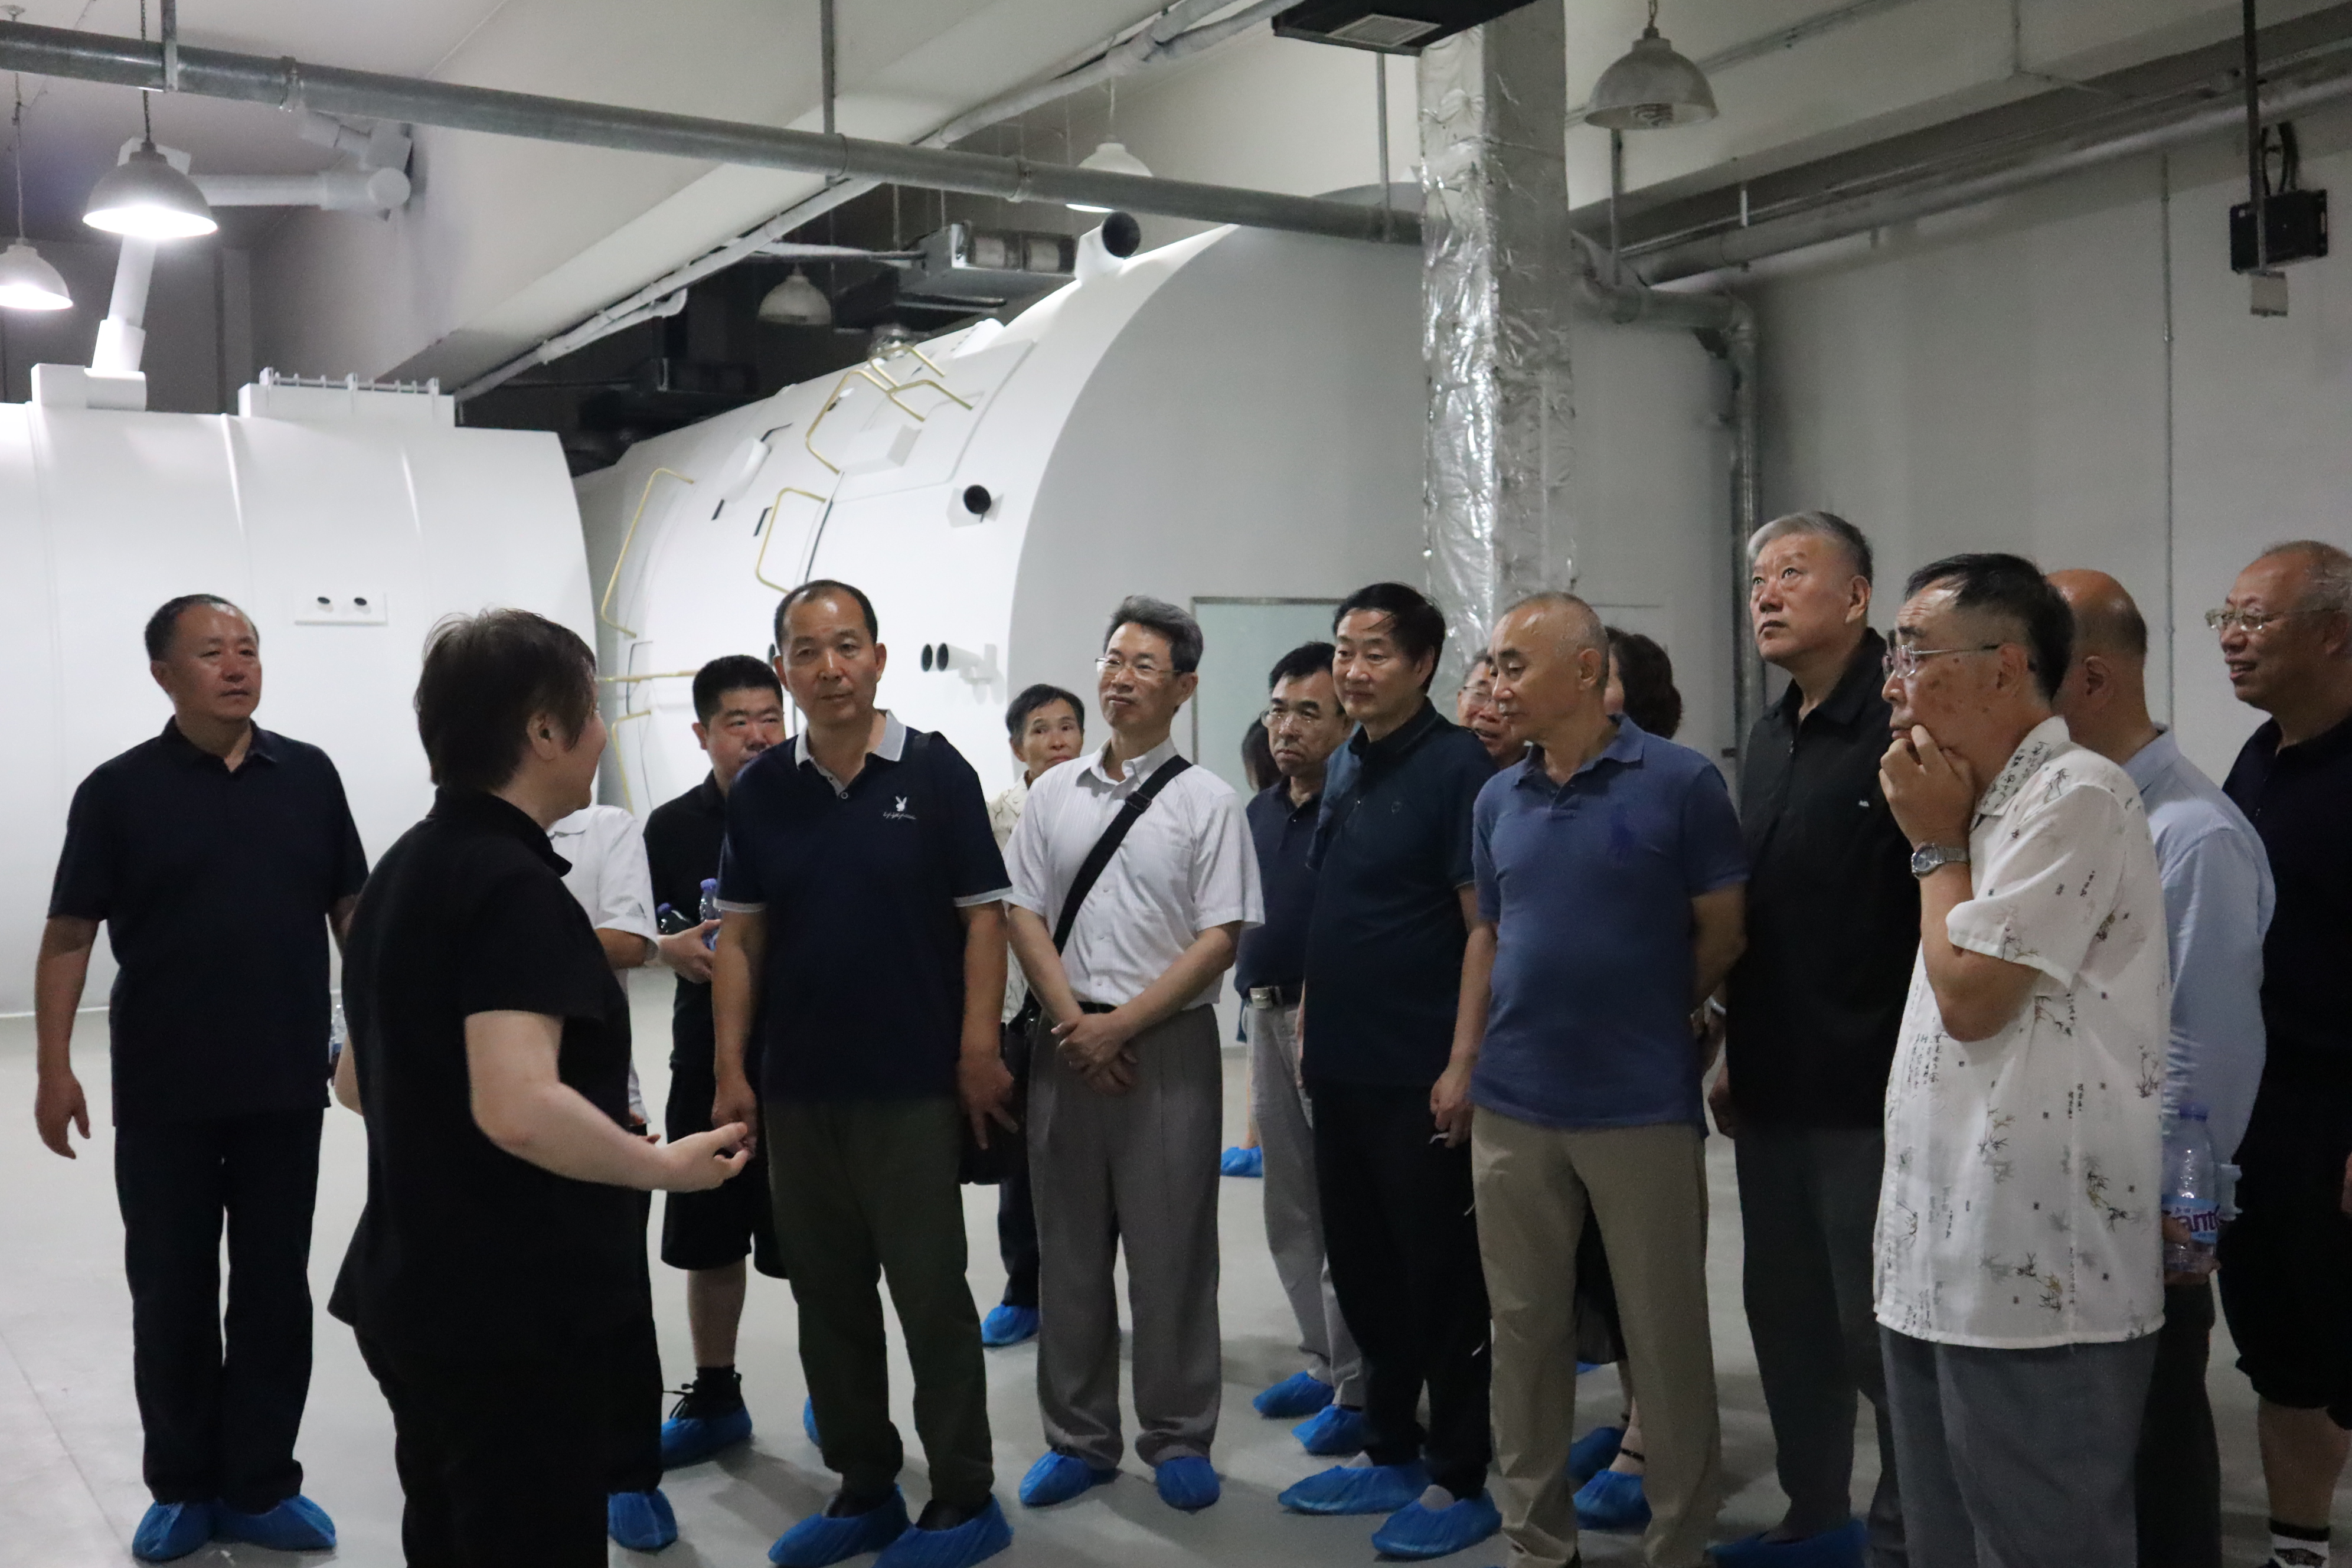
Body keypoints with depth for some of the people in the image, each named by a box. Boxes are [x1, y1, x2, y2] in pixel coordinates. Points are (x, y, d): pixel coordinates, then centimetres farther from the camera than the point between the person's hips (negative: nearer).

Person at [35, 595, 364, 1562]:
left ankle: (259, 1486, 22)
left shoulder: (309, 776, 2)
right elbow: (69, 937, -2)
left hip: (287, 1088, 2)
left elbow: (351, 911, 8)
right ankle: (183, 1489, 25)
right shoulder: (118, 790, -4)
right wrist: (55, 1071, -7)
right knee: (170, 1295, 9)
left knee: (275, 1292, 9)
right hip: (163, 1096, -1)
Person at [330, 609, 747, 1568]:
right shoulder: (513, 884, -20)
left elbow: (359, 1080, 18)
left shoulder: (405, 870, 10)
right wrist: (665, 1166, -17)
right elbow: (519, 1108, -31)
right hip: (518, 1314, -9)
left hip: (415, 1293, 10)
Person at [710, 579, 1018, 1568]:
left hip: (915, 1085, -4)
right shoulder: (760, 791, 4)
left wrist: (979, 1056, -10)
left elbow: (981, 921, -5)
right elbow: (739, 936, 6)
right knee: (827, 1297, 12)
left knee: (931, 1292, 3)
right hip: (796, 1088, 4)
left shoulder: (937, 773, -5)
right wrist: (732, 1071, 1)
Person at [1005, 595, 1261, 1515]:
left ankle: (1177, 1440, 18)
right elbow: (1023, 915, 7)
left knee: (1170, 1253, 4)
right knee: (1069, 1250, 11)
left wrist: (1121, 1025, -12)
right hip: (1066, 1042, 4)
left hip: (1166, 1042, -3)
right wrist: (1074, 1023, -6)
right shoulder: (1053, 793, 9)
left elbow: (1221, 938, -7)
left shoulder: (1205, 801, -2)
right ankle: (1078, 1438, 24)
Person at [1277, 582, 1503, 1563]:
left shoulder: (1457, 767, -11)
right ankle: (1389, 1452, 31)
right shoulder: (1342, 767, 11)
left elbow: (1486, 928, -14)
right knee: (1363, 1270, 16)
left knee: (1442, 1279, 4)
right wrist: (1311, 1021, 15)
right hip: (1340, 1066, 8)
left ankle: (1457, 1480, 18)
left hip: (1421, 1073, -7)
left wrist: (1465, 1064, -16)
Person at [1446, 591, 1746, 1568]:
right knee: (1525, 1329, 12)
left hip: (1643, 1107, -4)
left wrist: (1640, 1021, 6)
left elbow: (1723, 935, -3)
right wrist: (1463, 1065, 7)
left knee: (1665, 1336, 6)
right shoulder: (1497, 800, 7)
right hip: (1511, 1106, 5)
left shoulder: (1682, 782, -8)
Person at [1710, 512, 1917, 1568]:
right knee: (1785, 1309, 17)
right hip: (1772, 1085, 9)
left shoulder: (1899, 727, -14)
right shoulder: (1768, 736, 13)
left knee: (1878, 1323, 3)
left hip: (1870, 1089, -8)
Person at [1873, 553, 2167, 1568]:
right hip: (1940, 1266, 9)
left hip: (2034, 1283, -9)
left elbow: (1971, 997, -16)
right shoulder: (1992, 803, 16)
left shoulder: (2074, 797, -14)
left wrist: (1937, 843, -7)